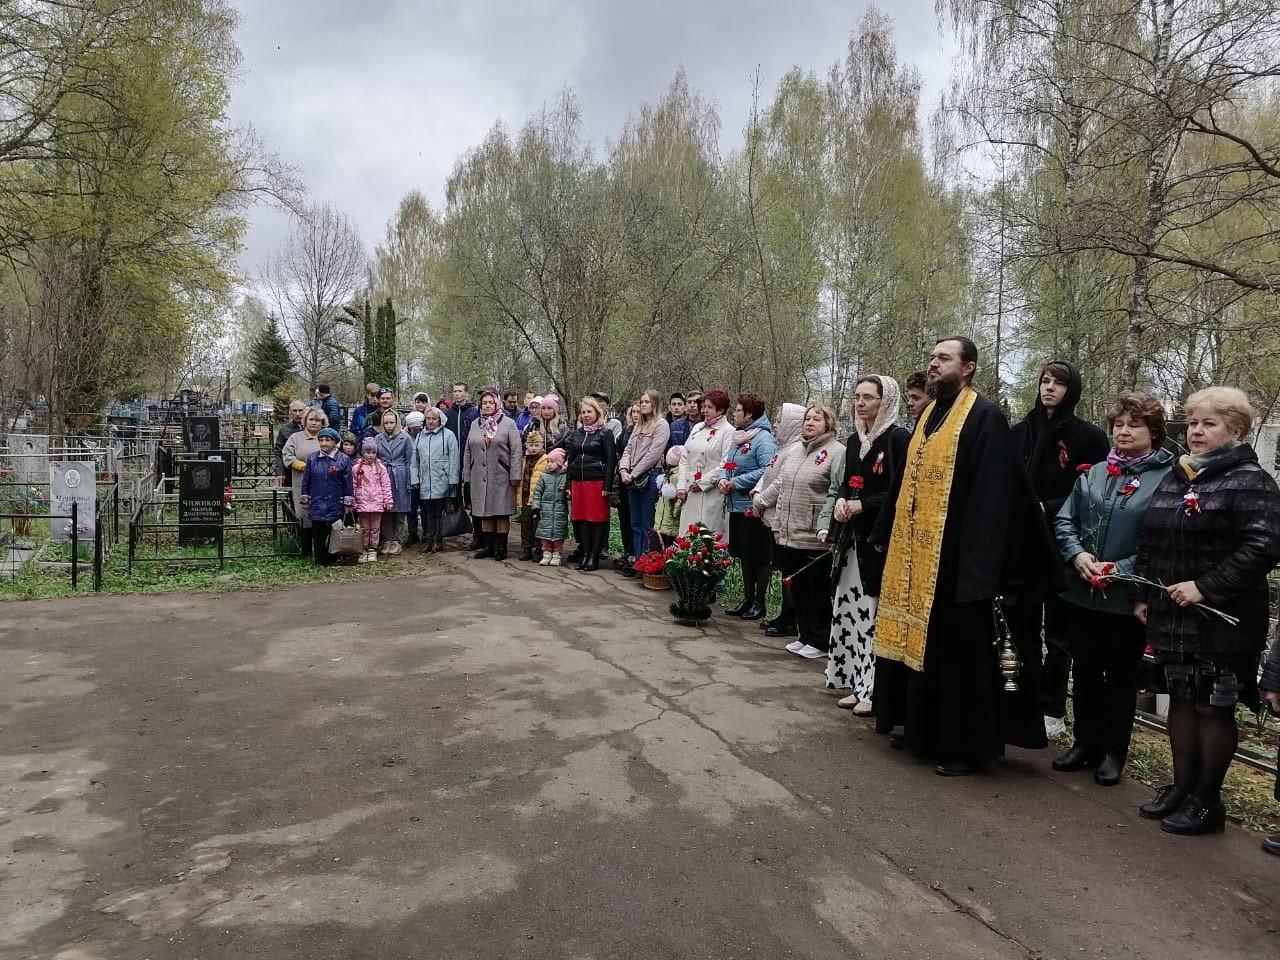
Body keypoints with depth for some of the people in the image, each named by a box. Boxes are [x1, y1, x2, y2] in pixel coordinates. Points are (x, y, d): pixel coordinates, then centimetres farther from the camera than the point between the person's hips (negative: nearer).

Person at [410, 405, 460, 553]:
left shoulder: (448, 435, 2)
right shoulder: (420, 437, 16)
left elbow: (454, 459, -2)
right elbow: (414, 461, 17)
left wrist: (453, 480, -7)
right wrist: (414, 479, 9)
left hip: (441, 482, -4)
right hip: (424, 483, 4)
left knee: (439, 512, 1)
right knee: (426, 512, 6)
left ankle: (438, 541, 7)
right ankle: (428, 540, 13)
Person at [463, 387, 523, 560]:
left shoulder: (508, 423, -1)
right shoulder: (475, 424, 13)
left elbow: (516, 451, -6)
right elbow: (467, 452, 14)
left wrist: (515, 475, -12)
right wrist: (467, 475, 9)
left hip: (501, 477, -4)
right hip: (480, 477, 4)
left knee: (502, 513, 0)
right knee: (484, 512, 8)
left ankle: (501, 547, 8)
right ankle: (488, 546, 17)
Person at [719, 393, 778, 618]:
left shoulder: (763, 438, -14)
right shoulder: (738, 436, 13)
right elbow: (728, 463, 22)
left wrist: (737, 482, -19)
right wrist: (723, 478, 0)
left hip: (753, 507, -9)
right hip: (737, 505, 9)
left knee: (759, 557, 3)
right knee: (743, 555, 16)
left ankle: (760, 603, 14)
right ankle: (748, 599, 26)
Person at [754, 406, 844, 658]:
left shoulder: (837, 452, -8)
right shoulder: (795, 453, 17)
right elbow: (779, 487, 23)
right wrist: (778, 525, 23)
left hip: (817, 540, -7)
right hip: (790, 535, 7)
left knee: (818, 592, 3)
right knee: (798, 589, 13)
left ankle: (819, 642, 16)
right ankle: (805, 636, 26)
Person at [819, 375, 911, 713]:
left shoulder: (899, 438, -8)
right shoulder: (854, 441, 14)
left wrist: (862, 505, -16)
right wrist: (840, 500, -2)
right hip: (853, 539, 8)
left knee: (876, 615, -7)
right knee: (849, 610, 9)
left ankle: (877, 691, 2)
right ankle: (858, 684, 20)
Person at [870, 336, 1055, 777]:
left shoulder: (984, 416, -11)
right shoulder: (930, 414, 15)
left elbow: (992, 494, -18)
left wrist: (980, 560, -24)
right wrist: (884, 533, 19)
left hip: (956, 554, -8)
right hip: (915, 551, 8)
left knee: (959, 650, 0)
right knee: (918, 640, 14)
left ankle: (967, 745, 13)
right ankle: (924, 729, 28)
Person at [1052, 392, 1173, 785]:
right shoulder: (1093, 473, 9)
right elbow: (1064, 520, 7)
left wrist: (1120, 570, -19)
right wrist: (1077, 555, -10)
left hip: (1128, 600, -4)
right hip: (1081, 593, 4)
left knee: (1121, 676, 10)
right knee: (1085, 672, 15)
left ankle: (1113, 752, 25)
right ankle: (1084, 743, 29)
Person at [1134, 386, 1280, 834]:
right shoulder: (1174, 478, 13)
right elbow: (1150, 542, 17)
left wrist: (1205, 587, -21)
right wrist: (1143, 594, 11)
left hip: (1222, 620, -7)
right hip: (1172, 615, 7)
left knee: (1214, 708, 4)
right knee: (1182, 700, 15)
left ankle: (1206, 800, 17)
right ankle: (1181, 788, 27)